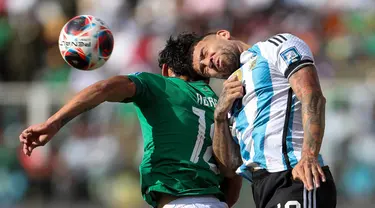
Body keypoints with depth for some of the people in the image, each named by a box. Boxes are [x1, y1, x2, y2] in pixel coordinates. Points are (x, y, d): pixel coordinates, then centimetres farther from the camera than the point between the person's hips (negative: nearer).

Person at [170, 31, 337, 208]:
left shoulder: (277, 46, 8)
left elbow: (312, 96, -8)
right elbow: (229, 169, 19)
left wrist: (309, 157, -22)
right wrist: (220, 115, 7)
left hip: (294, 180, -8)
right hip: (263, 189, 8)